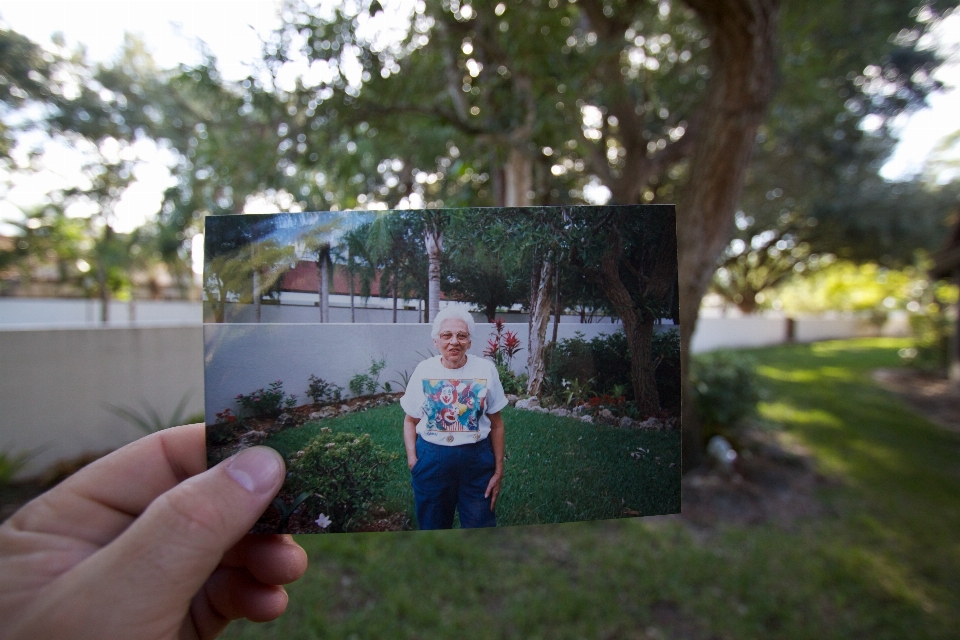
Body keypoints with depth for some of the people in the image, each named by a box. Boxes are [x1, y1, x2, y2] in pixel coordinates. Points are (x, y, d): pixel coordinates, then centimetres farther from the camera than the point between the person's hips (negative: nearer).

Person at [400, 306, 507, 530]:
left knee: (480, 525, 13)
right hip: (431, 460, 1)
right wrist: (412, 457, -9)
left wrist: (499, 470, 0)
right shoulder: (424, 370, -6)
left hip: (478, 459, 0)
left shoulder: (486, 369, -7)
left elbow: (496, 423, 0)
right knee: (432, 526, 20)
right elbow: (411, 420, 4)